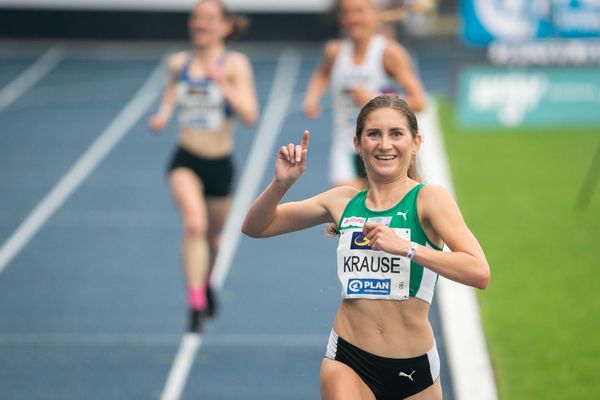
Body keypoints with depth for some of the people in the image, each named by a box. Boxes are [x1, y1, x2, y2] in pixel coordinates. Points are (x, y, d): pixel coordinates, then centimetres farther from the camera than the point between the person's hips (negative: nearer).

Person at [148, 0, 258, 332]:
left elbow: (250, 115, -18)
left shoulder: (235, 64, -8)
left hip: (219, 163, 0)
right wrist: (163, 113, 2)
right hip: (185, 160, 0)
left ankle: (206, 283, 51)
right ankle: (196, 305, -28)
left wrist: (223, 84, -30)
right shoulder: (178, 63, 2)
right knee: (194, 223, -25)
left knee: (212, 235, 18)